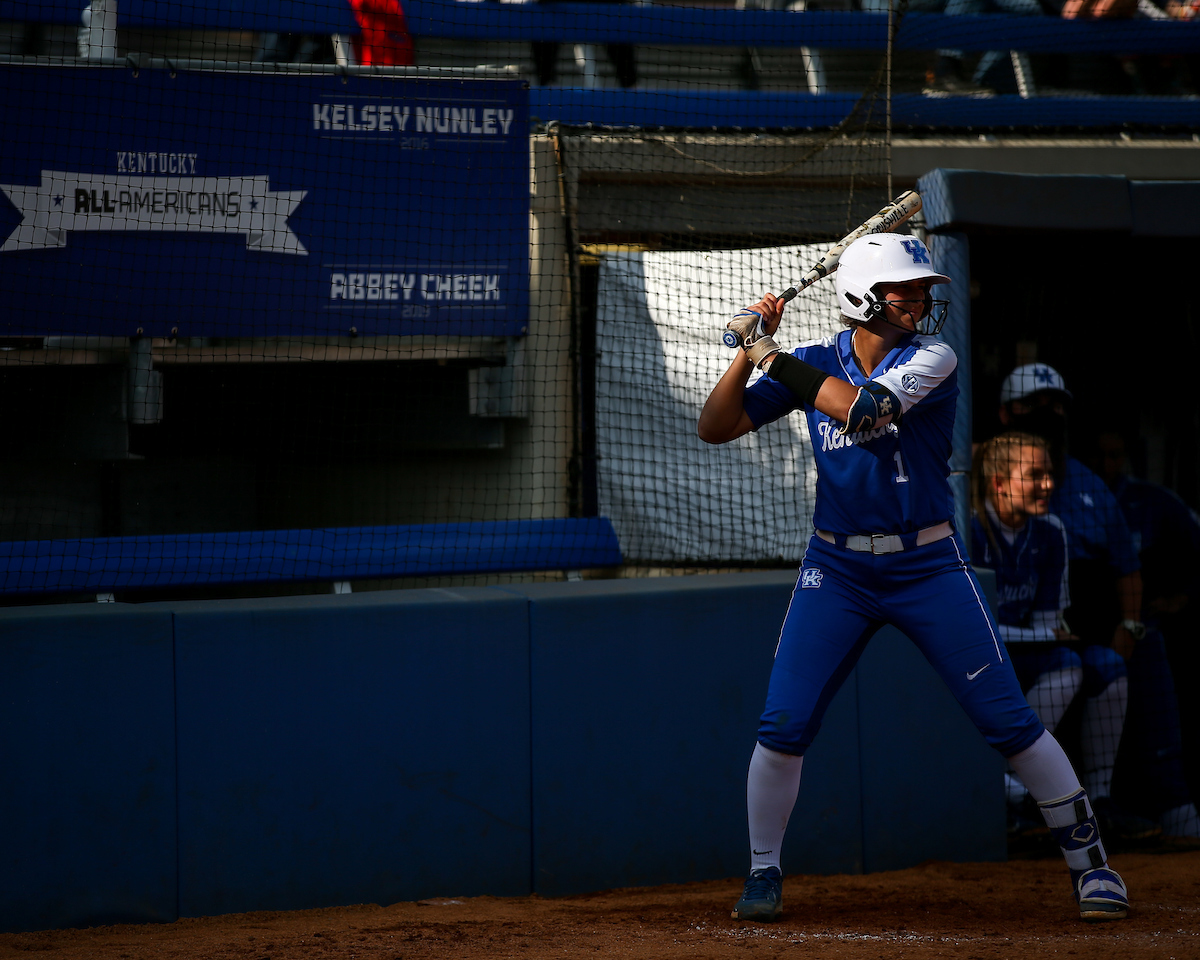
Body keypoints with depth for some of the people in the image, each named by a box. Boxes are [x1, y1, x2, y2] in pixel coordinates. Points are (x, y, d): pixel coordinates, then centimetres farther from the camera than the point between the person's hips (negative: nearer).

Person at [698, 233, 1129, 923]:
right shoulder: (815, 364, 1)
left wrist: (773, 357, -20)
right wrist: (749, 352, -13)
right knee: (784, 725, -7)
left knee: (1009, 718, -5)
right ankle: (764, 873, 10)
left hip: (929, 567, -2)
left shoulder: (932, 359, -9)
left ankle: (1089, 859, 6)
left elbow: (864, 407, -26)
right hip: (838, 573, 2)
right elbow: (716, 427, 1)